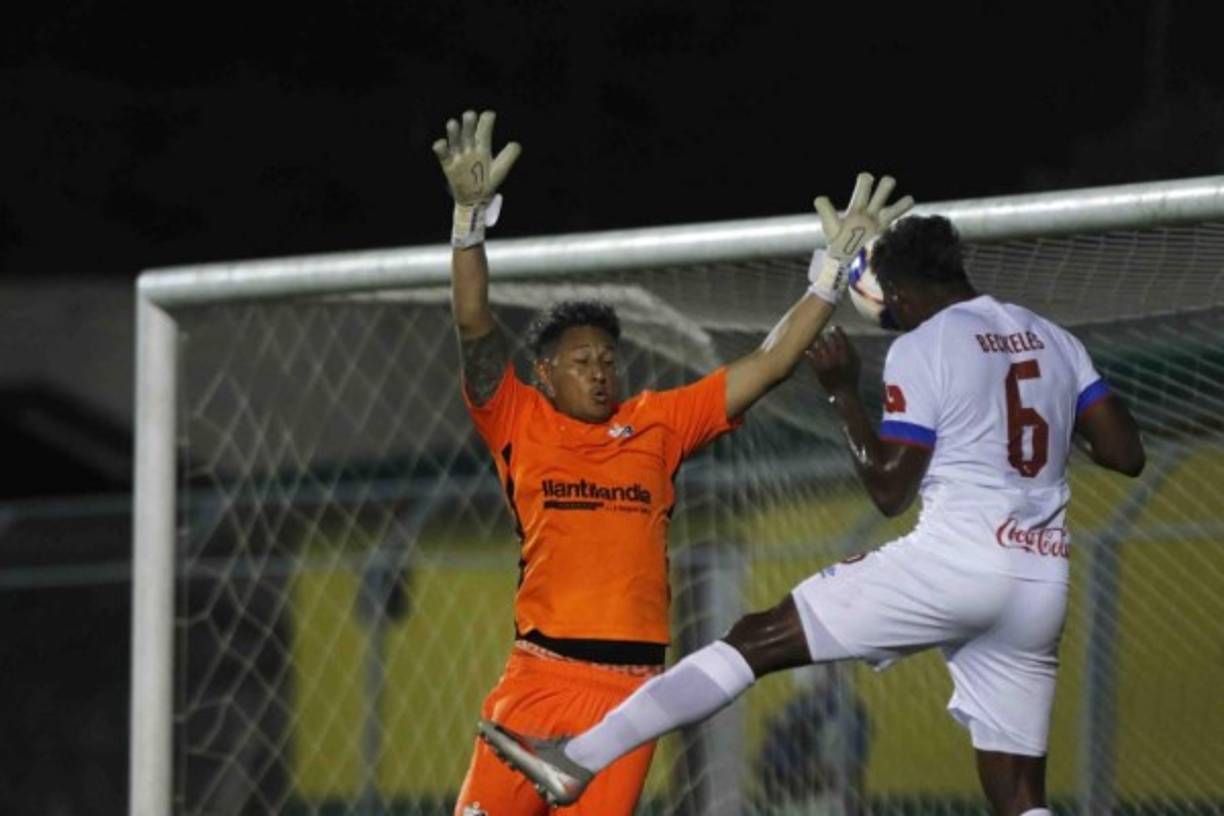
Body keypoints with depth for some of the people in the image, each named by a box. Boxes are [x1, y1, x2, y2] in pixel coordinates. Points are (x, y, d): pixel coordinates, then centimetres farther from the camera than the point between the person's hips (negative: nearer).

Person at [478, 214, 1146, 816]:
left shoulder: (921, 349, -2)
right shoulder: (1053, 339, 15)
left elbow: (889, 491, -5)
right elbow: (1127, 455, 14)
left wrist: (842, 394, 5)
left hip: (954, 560, -6)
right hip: (1042, 587, 6)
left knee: (758, 639, -1)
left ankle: (577, 760, -8)